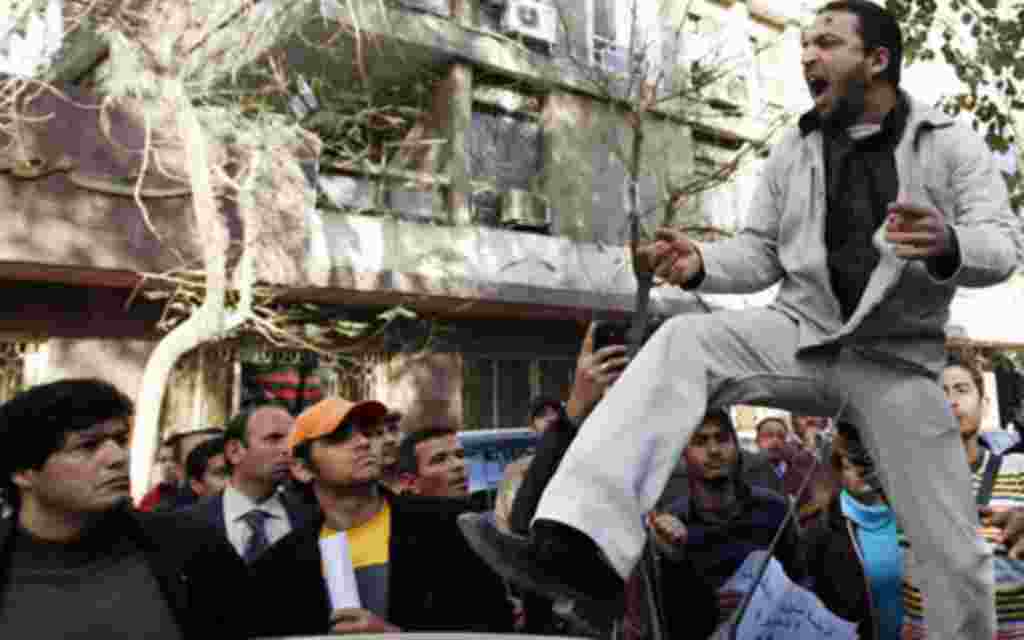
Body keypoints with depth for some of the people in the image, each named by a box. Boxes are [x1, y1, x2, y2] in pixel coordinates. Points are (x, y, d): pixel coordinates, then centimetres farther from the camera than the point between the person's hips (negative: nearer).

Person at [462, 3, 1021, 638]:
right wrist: (700, 262, -14)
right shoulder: (793, 150, 9)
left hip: (896, 360, -1)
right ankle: (582, 544, -39)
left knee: (956, 553, -1)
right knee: (682, 342, -28)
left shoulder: (953, 142, 1)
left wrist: (947, 247, -33)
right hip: (801, 334, 1)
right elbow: (759, 254, 8)